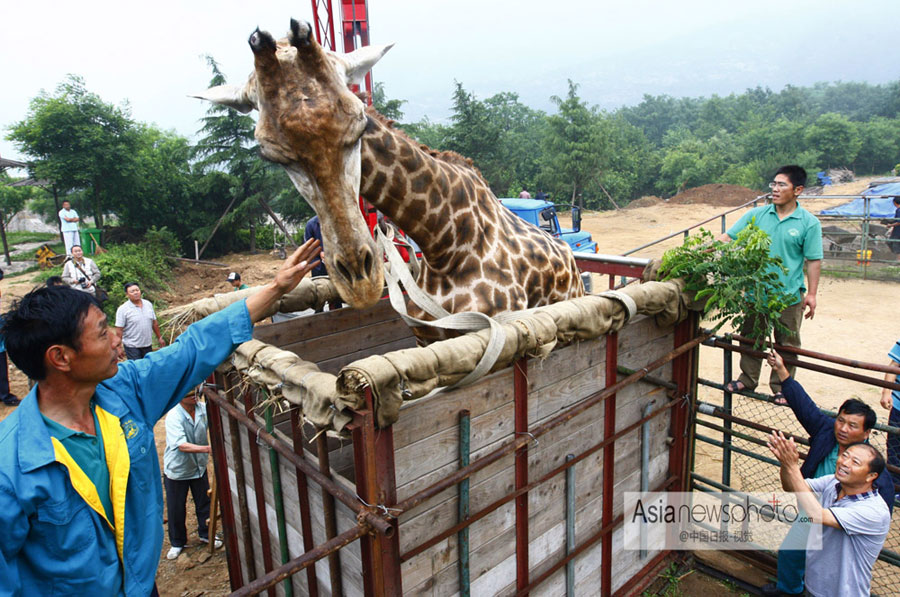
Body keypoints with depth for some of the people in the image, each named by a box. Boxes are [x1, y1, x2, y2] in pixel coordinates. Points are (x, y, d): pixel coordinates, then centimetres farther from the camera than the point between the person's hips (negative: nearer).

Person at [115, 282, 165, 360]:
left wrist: (159, 338, 14)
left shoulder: (148, 304, 4)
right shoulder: (123, 309, -11)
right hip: (132, 346, -5)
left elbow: (154, 323, 12)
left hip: (148, 344, 5)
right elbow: (119, 330, -12)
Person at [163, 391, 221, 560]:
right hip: (177, 469, -4)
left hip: (199, 466, 4)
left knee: (204, 502, 16)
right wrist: (208, 448, -47)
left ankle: (206, 534, 38)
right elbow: (182, 445, -35)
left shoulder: (203, 408, -14)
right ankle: (177, 543, 33)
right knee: (176, 509, 12)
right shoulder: (173, 417, -27)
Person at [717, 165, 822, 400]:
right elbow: (729, 237, 0)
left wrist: (811, 293, -5)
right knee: (750, 337, 16)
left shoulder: (809, 222, -6)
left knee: (786, 344, 11)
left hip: (789, 295, -2)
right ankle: (747, 379, 33)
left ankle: (781, 387, 27)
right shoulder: (757, 214, 0)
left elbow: (813, 261, -4)